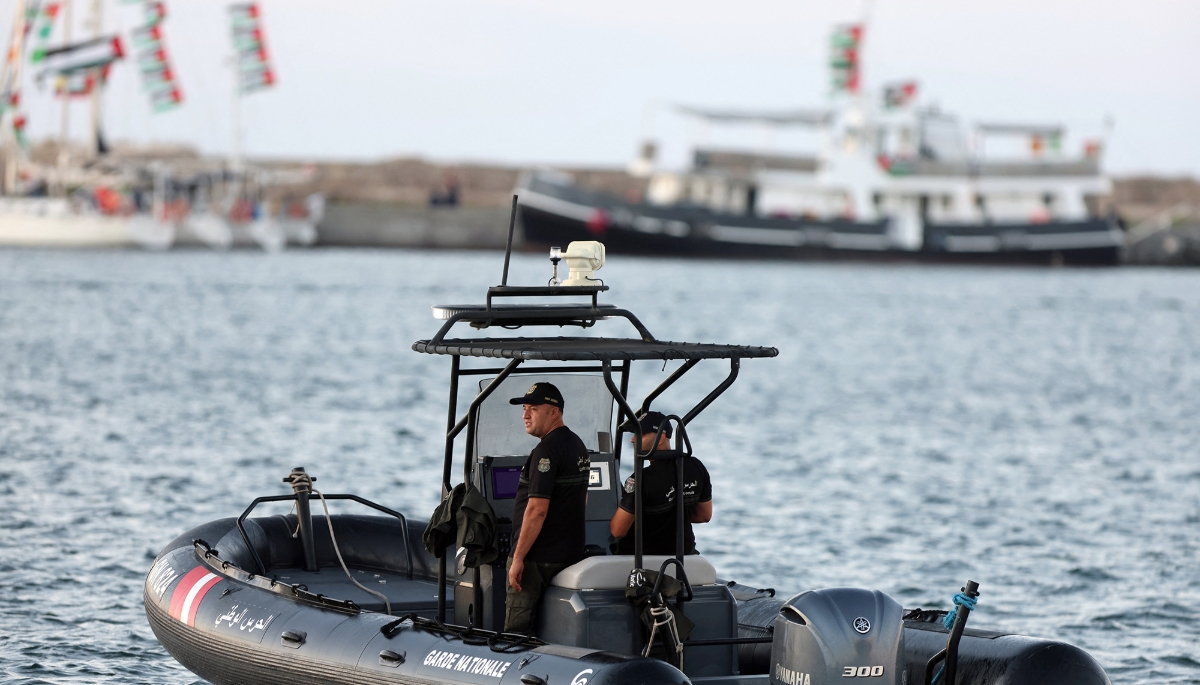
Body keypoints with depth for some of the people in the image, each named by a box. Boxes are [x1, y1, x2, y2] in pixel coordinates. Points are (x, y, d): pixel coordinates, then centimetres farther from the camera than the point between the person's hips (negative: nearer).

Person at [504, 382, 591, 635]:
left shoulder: (546, 450, -17)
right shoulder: (577, 445, 14)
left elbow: (537, 509, -22)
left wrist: (518, 558, -20)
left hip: (538, 558, -10)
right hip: (571, 554, 10)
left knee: (516, 633, -8)